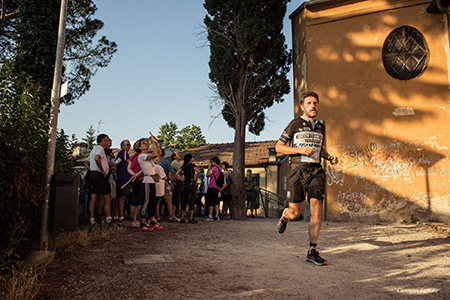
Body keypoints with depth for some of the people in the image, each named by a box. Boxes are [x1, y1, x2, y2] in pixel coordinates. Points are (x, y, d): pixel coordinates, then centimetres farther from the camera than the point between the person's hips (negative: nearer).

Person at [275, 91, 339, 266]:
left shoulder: (321, 127, 17)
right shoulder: (295, 124, 2)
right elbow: (278, 147, 0)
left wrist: (329, 157, 10)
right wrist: (300, 149, -13)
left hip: (316, 171, 3)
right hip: (298, 171, -3)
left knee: (316, 208, -11)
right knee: (295, 213, -1)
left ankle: (312, 252, -4)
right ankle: (284, 217, 38)